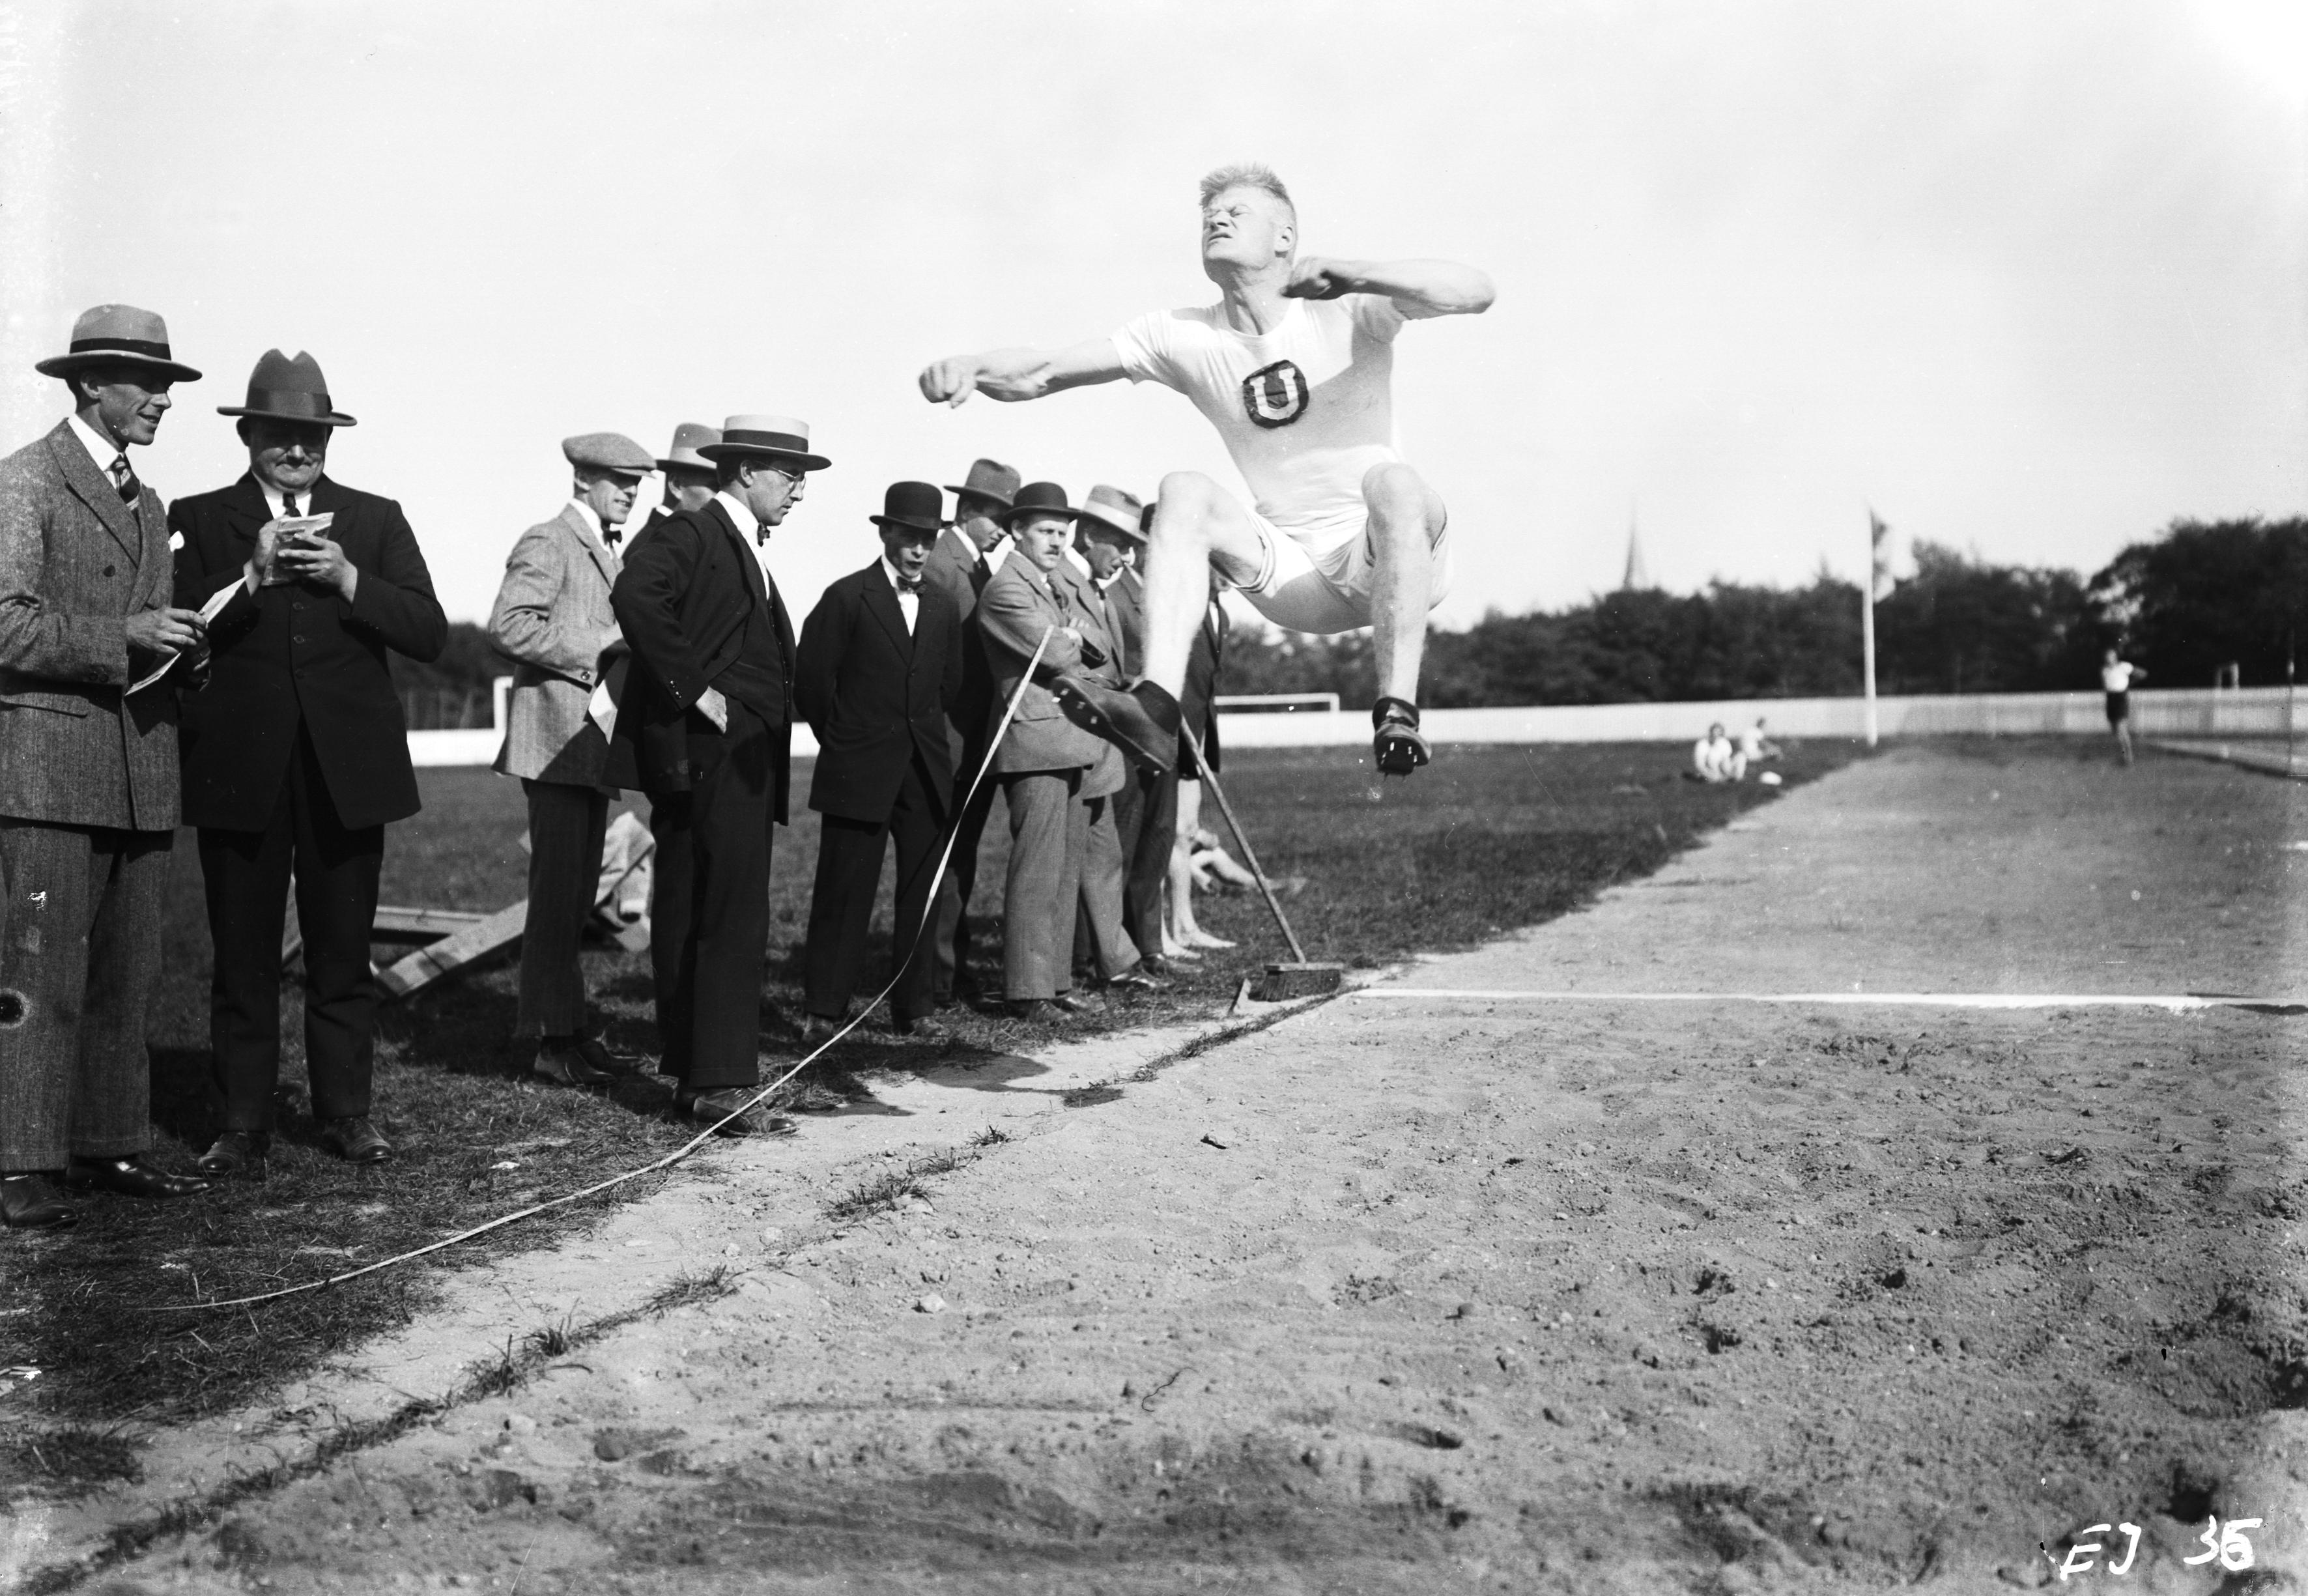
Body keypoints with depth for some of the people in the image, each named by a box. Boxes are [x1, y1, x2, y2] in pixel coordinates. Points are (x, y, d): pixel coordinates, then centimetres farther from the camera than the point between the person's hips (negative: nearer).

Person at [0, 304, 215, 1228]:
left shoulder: (149, 508, 22)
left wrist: (179, 648, 5)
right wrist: (122, 639, -18)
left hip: (141, 769, 7)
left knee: (126, 977, 8)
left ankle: (111, 1146, 14)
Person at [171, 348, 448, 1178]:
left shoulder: (376, 521, 10)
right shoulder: (199, 520, 6)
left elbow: (430, 633, -1)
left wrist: (349, 579, -13)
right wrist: (250, 575, -18)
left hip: (347, 768, 1)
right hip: (238, 771, -1)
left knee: (343, 953, 8)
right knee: (243, 955, 4)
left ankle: (346, 1111, 18)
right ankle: (242, 1123, 12)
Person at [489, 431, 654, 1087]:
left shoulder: (607, 551, 21)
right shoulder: (547, 544, -9)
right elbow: (507, 625, -21)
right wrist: (596, 646, -18)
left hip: (593, 741, 10)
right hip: (556, 736, -9)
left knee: (579, 891, 13)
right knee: (558, 890, -8)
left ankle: (561, 1020, 20)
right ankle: (554, 1038, -4)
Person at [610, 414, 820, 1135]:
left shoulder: (745, 550, 22)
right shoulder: (687, 535, -8)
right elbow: (635, 595, -27)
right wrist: (692, 688, -24)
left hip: (744, 760, 10)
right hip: (709, 754, -10)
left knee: (687, 920, 12)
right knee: (732, 919, -12)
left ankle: (694, 1074, 18)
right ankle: (719, 1084, -11)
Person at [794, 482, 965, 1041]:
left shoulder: (942, 607, 12)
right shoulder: (847, 597, -4)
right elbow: (811, 681, -3)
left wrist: (921, 735, 14)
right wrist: (844, 741, 3)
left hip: (926, 774, 5)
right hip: (860, 774, -5)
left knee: (921, 894, 6)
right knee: (843, 895, -3)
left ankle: (914, 1009, 14)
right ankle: (824, 1010, 5)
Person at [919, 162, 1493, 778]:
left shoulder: (1343, 310, -7)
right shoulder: (1185, 337, 3)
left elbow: (1476, 291, -20)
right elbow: (1042, 370, -2)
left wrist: (1350, 273, -31)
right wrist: (970, 368, -23)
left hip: (1384, 560, -3)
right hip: (1291, 575, 3)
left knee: (1390, 480, -34)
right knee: (1184, 491, -20)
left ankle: (1397, 713, -40)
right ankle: (1157, 708, -35)